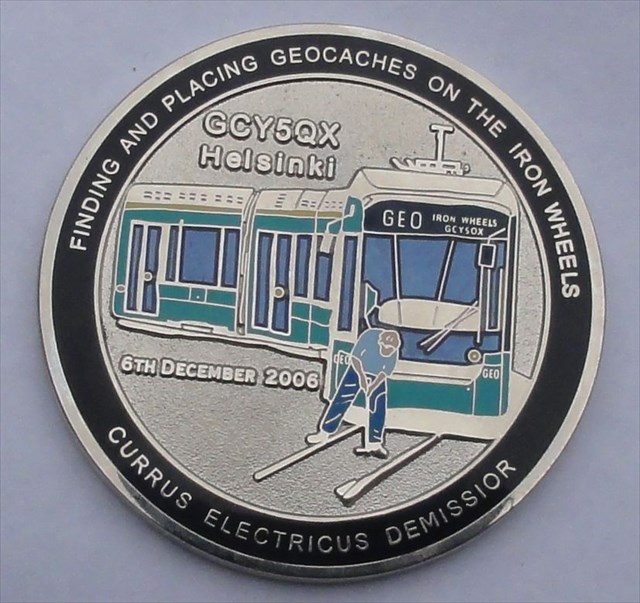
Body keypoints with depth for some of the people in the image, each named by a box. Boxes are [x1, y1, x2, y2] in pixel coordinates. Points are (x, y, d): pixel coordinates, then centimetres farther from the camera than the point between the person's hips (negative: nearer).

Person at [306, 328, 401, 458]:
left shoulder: (393, 352, -23)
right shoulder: (369, 336, -31)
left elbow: (385, 373, -15)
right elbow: (355, 357, -20)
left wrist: (372, 387, -27)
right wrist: (361, 376, -30)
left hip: (377, 377, 2)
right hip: (358, 370, -2)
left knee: (378, 409, -6)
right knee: (341, 400, -5)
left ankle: (373, 444, 4)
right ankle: (324, 432, 6)